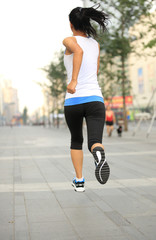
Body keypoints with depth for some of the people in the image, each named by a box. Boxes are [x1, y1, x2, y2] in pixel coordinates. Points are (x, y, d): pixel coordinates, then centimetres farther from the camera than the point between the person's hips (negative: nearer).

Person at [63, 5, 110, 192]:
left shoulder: (69, 41, 2)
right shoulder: (96, 45, 17)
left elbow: (79, 50, -23)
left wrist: (74, 80, -29)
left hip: (73, 101, -2)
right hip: (95, 99, 2)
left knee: (76, 140, 22)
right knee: (94, 143, -10)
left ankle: (79, 181, 24)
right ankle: (99, 154, -47)